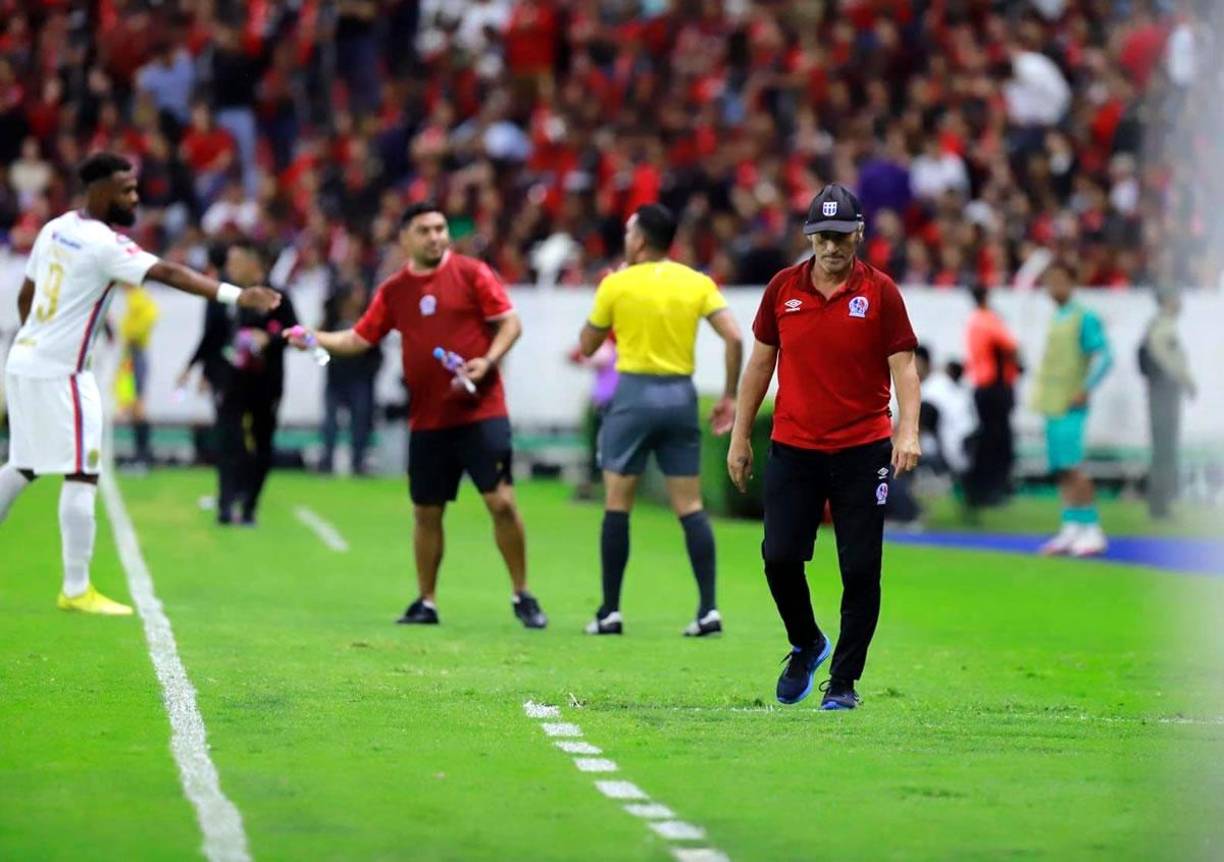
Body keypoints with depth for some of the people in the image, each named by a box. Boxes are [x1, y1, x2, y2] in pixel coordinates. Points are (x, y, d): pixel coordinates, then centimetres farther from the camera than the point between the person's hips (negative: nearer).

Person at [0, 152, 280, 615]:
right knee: (81, 474, -5)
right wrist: (237, 296, -33)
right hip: (60, 372, -9)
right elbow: (169, 274, -27)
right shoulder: (103, 244, -17)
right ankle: (76, 590, -4)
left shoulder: (55, 229, 8)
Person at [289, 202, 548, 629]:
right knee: (426, 511, 7)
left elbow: (510, 323, -2)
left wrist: (487, 361, -17)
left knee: (502, 501, -10)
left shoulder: (471, 273, -2)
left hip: (481, 412, -4)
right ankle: (426, 603, 21)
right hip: (427, 419, 4)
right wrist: (317, 338, -3)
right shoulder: (393, 291, 8)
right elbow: (361, 338, 12)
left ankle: (522, 597, 2)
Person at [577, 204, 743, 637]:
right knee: (690, 507, 5)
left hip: (634, 394, -3)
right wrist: (729, 396, 2)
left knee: (617, 504, 4)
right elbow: (734, 337, -6)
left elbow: (587, 346, 8)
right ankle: (708, 609, -3)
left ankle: (610, 611, 4)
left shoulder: (617, 285, -2)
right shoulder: (698, 283, 4)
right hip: (681, 396, 3)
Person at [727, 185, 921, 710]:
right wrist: (741, 436, 11)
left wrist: (908, 431, -18)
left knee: (860, 569, -3)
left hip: (863, 450, -2)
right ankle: (806, 645, 22)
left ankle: (844, 681, 9)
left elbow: (903, 366, -4)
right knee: (780, 557, -6)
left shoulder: (880, 293, -2)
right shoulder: (783, 288, 5)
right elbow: (761, 362, 13)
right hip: (793, 448, 2)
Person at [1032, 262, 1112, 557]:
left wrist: (1085, 390, -19)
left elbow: (1103, 356, -13)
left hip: (1070, 406, -8)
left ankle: (1092, 529, -11)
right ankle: (1071, 529, 8)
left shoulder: (1084, 319, -8)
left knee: (1072, 466, -13)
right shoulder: (1055, 319, 17)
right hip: (1051, 405, 8)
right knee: (1061, 469, 6)